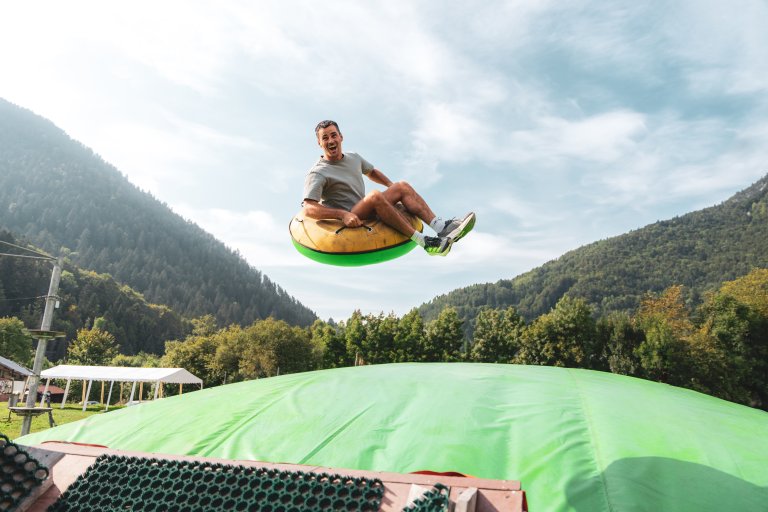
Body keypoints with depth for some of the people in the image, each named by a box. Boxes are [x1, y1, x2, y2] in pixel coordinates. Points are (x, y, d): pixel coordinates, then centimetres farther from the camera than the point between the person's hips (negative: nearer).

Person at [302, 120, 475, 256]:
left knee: (402, 186, -7)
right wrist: (343, 214, -33)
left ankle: (441, 227, -25)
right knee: (374, 196, -34)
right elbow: (308, 209, -22)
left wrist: (392, 186, 18)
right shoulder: (317, 174, -10)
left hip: (367, 213, 8)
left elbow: (372, 172, 34)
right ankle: (424, 242, -36)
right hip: (348, 221, -8)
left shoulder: (353, 158, 14)